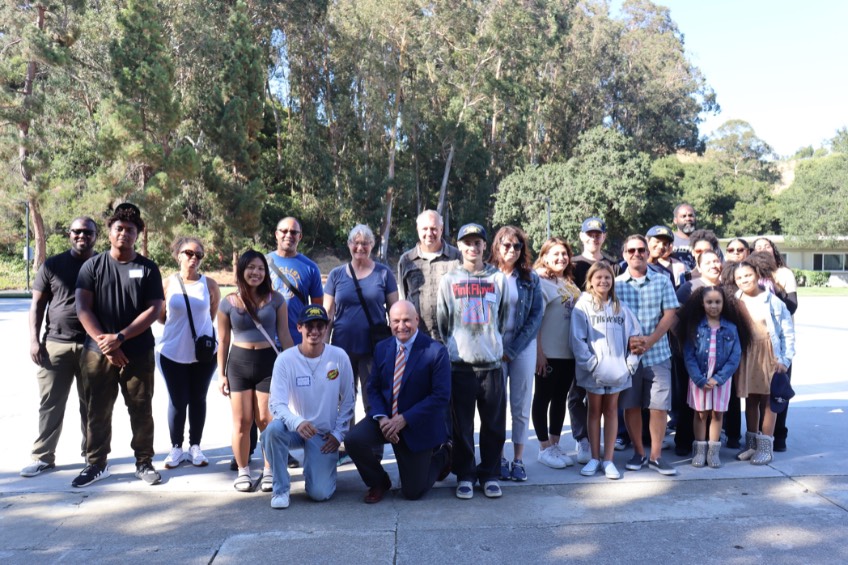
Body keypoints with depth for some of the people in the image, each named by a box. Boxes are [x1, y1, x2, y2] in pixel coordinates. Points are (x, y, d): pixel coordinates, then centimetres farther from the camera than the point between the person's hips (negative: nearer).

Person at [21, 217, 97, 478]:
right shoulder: (52, 265, 4)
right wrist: (34, 339, -3)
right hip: (55, 344, 0)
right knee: (50, 403, 5)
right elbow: (37, 304, 6)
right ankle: (42, 456, 16)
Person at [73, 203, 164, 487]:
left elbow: (154, 309, -4)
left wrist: (120, 337, -13)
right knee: (97, 410, 8)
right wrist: (104, 343, -11)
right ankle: (96, 463, 22)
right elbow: (83, 308, -2)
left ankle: (144, 462, 18)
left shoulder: (148, 268, 2)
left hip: (138, 353, -1)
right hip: (97, 352, 1)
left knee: (141, 410, 5)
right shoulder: (92, 266, 4)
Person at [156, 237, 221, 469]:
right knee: (177, 401, 6)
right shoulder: (167, 284, -4)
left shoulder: (209, 284, -3)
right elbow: (161, 317, 6)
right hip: (173, 353, -1)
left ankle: (195, 447, 23)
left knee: (198, 400, 11)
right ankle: (176, 447, 21)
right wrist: (178, 327, 0)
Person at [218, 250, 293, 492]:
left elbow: (284, 336, 4)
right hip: (239, 363, 1)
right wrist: (221, 374, 5)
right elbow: (223, 341, 7)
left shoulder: (275, 299, 1)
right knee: (241, 421, 3)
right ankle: (243, 471, 19)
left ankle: (269, 470, 14)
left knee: (266, 420, -1)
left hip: (268, 362, -1)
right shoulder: (228, 303, 2)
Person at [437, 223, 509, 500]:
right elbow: (442, 323, 11)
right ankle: (464, 475, 17)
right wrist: (451, 349, 10)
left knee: (494, 424, 5)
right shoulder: (449, 281, 7)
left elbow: (503, 319, 15)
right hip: (460, 363, 0)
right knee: (462, 425, 4)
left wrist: (495, 345, 12)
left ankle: (490, 474, 19)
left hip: (492, 362, 1)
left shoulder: (498, 279, 8)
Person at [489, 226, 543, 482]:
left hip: (523, 348, 2)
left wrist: (513, 349, -5)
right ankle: (498, 458, 14)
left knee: (521, 406, 6)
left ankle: (518, 459, 16)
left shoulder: (531, 278, 6)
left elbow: (537, 315, 2)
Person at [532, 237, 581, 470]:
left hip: (569, 352, 7)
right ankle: (544, 449, 13)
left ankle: (555, 445, 25)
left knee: (560, 398, 13)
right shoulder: (541, 282, -9)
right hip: (549, 353, -7)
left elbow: (577, 314, 17)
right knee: (543, 398, 4)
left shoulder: (570, 283, 13)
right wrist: (538, 352, -18)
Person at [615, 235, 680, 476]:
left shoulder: (662, 281, 5)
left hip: (657, 353, 0)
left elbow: (669, 315, 0)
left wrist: (649, 341, -13)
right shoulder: (616, 284, 4)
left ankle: (655, 456, 14)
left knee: (660, 405, 1)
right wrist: (628, 341, -15)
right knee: (631, 405, 6)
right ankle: (638, 453, 21)